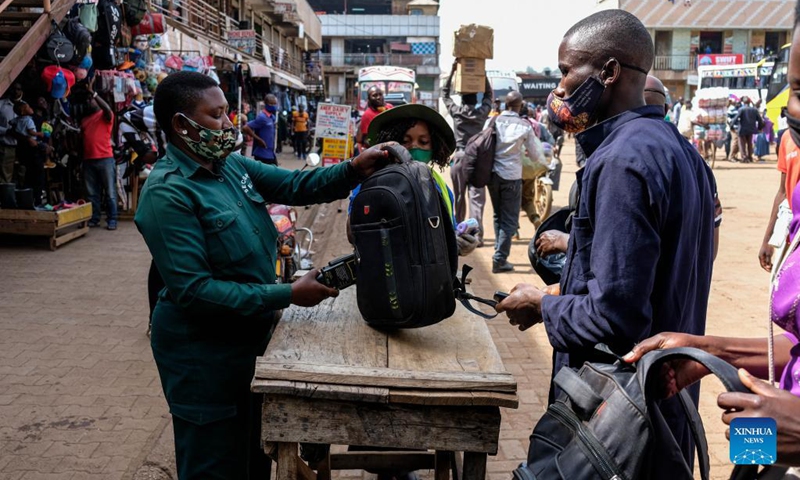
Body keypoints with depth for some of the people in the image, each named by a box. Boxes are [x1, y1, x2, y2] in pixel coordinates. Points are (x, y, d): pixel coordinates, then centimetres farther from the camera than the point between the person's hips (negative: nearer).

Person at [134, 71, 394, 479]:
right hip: (203, 355, -8)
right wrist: (289, 295, -27)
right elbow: (194, 291, -27)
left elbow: (294, 185, 3)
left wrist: (353, 170, -16)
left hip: (248, 337, 8)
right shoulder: (167, 193, -23)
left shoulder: (231, 165, 2)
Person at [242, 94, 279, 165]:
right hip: (263, 154, -9)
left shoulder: (272, 117, 10)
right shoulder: (262, 117, -17)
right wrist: (259, 140, -17)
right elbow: (245, 128, -22)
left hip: (271, 153, 9)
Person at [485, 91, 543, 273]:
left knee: (498, 216, 18)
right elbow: (536, 156, 2)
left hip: (492, 174, 4)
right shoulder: (525, 126, -6)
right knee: (509, 220, 3)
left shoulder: (492, 122, -1)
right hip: (511, 176, -3)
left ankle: (500, 254, 21)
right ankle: (499, 259, -3)